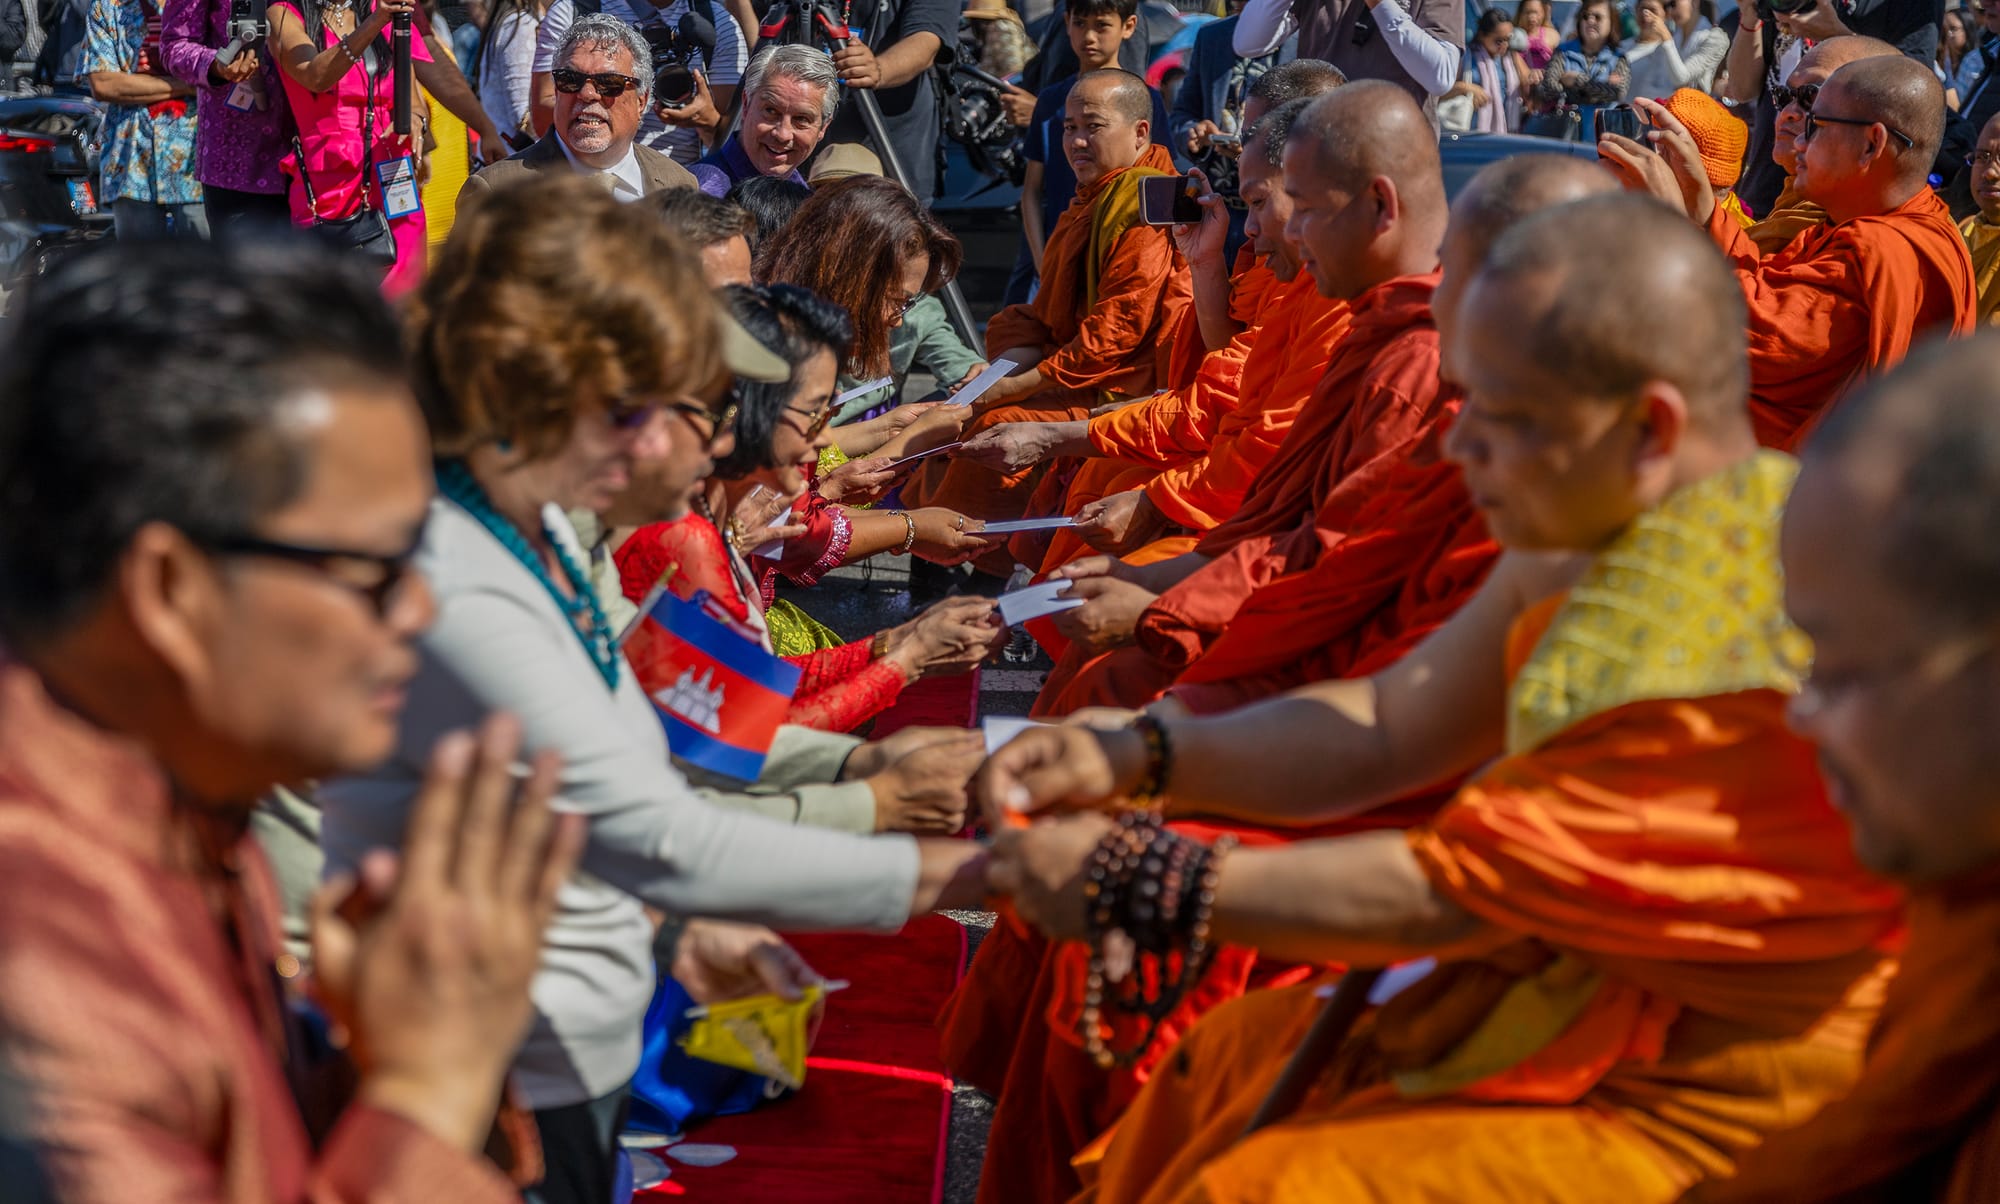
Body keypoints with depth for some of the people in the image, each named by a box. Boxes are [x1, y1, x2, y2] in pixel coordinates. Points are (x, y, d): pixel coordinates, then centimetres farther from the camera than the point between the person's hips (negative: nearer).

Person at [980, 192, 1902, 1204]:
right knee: (1228, 1055, 13)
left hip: (1693, 1112, -9)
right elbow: (1388, 729, 6)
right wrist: (1132, 760, -5)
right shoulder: (1597, 535, 0)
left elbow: (1452, 893, -25)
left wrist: (1133, 881, -18)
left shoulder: (1706, 660, -30)